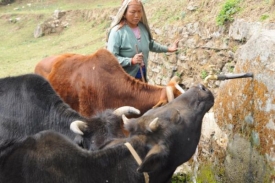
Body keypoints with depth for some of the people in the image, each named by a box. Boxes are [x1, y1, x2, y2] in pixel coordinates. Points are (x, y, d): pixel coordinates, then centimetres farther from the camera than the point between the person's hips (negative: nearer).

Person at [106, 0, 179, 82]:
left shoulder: (143, 28, 3)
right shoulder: (117, 32, -18)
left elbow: (151, 44, 23)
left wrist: (168, 49, 19)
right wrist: (131, 61, -31)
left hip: (142, 76, 7)